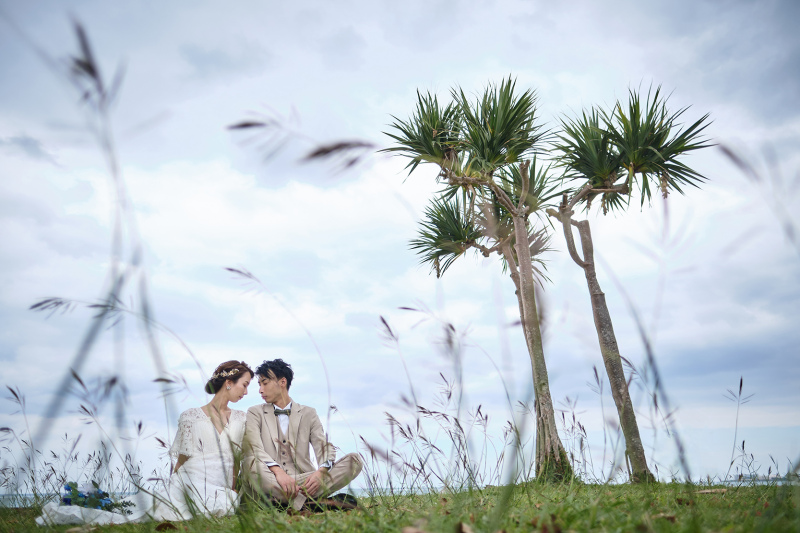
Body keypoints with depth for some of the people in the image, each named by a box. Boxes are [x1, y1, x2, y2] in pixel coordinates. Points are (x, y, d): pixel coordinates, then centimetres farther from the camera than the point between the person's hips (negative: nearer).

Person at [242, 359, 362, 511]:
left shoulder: (308, 413, 17)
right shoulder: (255, 413, 13)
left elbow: (325, 447, 4)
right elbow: (253, 448, -6)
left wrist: (321, 471, -21)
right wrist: (278, 471, -26)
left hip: (303, 480, 2)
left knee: (354, 460, -18)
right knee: (250, 465, -35)